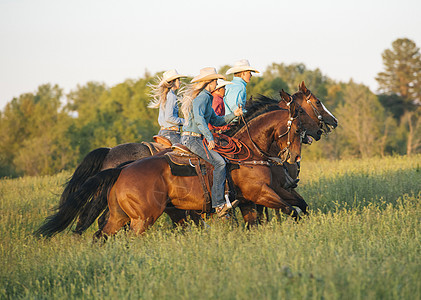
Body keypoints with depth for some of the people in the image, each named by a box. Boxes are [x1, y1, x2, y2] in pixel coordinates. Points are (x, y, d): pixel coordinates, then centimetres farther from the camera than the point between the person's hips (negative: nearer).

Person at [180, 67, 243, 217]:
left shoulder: (206, 98, 20)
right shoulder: (202, 97, -12)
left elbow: (216, 121, 24)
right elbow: (198, 118, -27)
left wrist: (233, 115, 13)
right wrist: (210, 138, -28)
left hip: (189, 138, 11)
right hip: (192, 139, -11)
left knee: (221, 160, 14)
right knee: (219, 162, -18)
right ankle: (218, 203, -22)